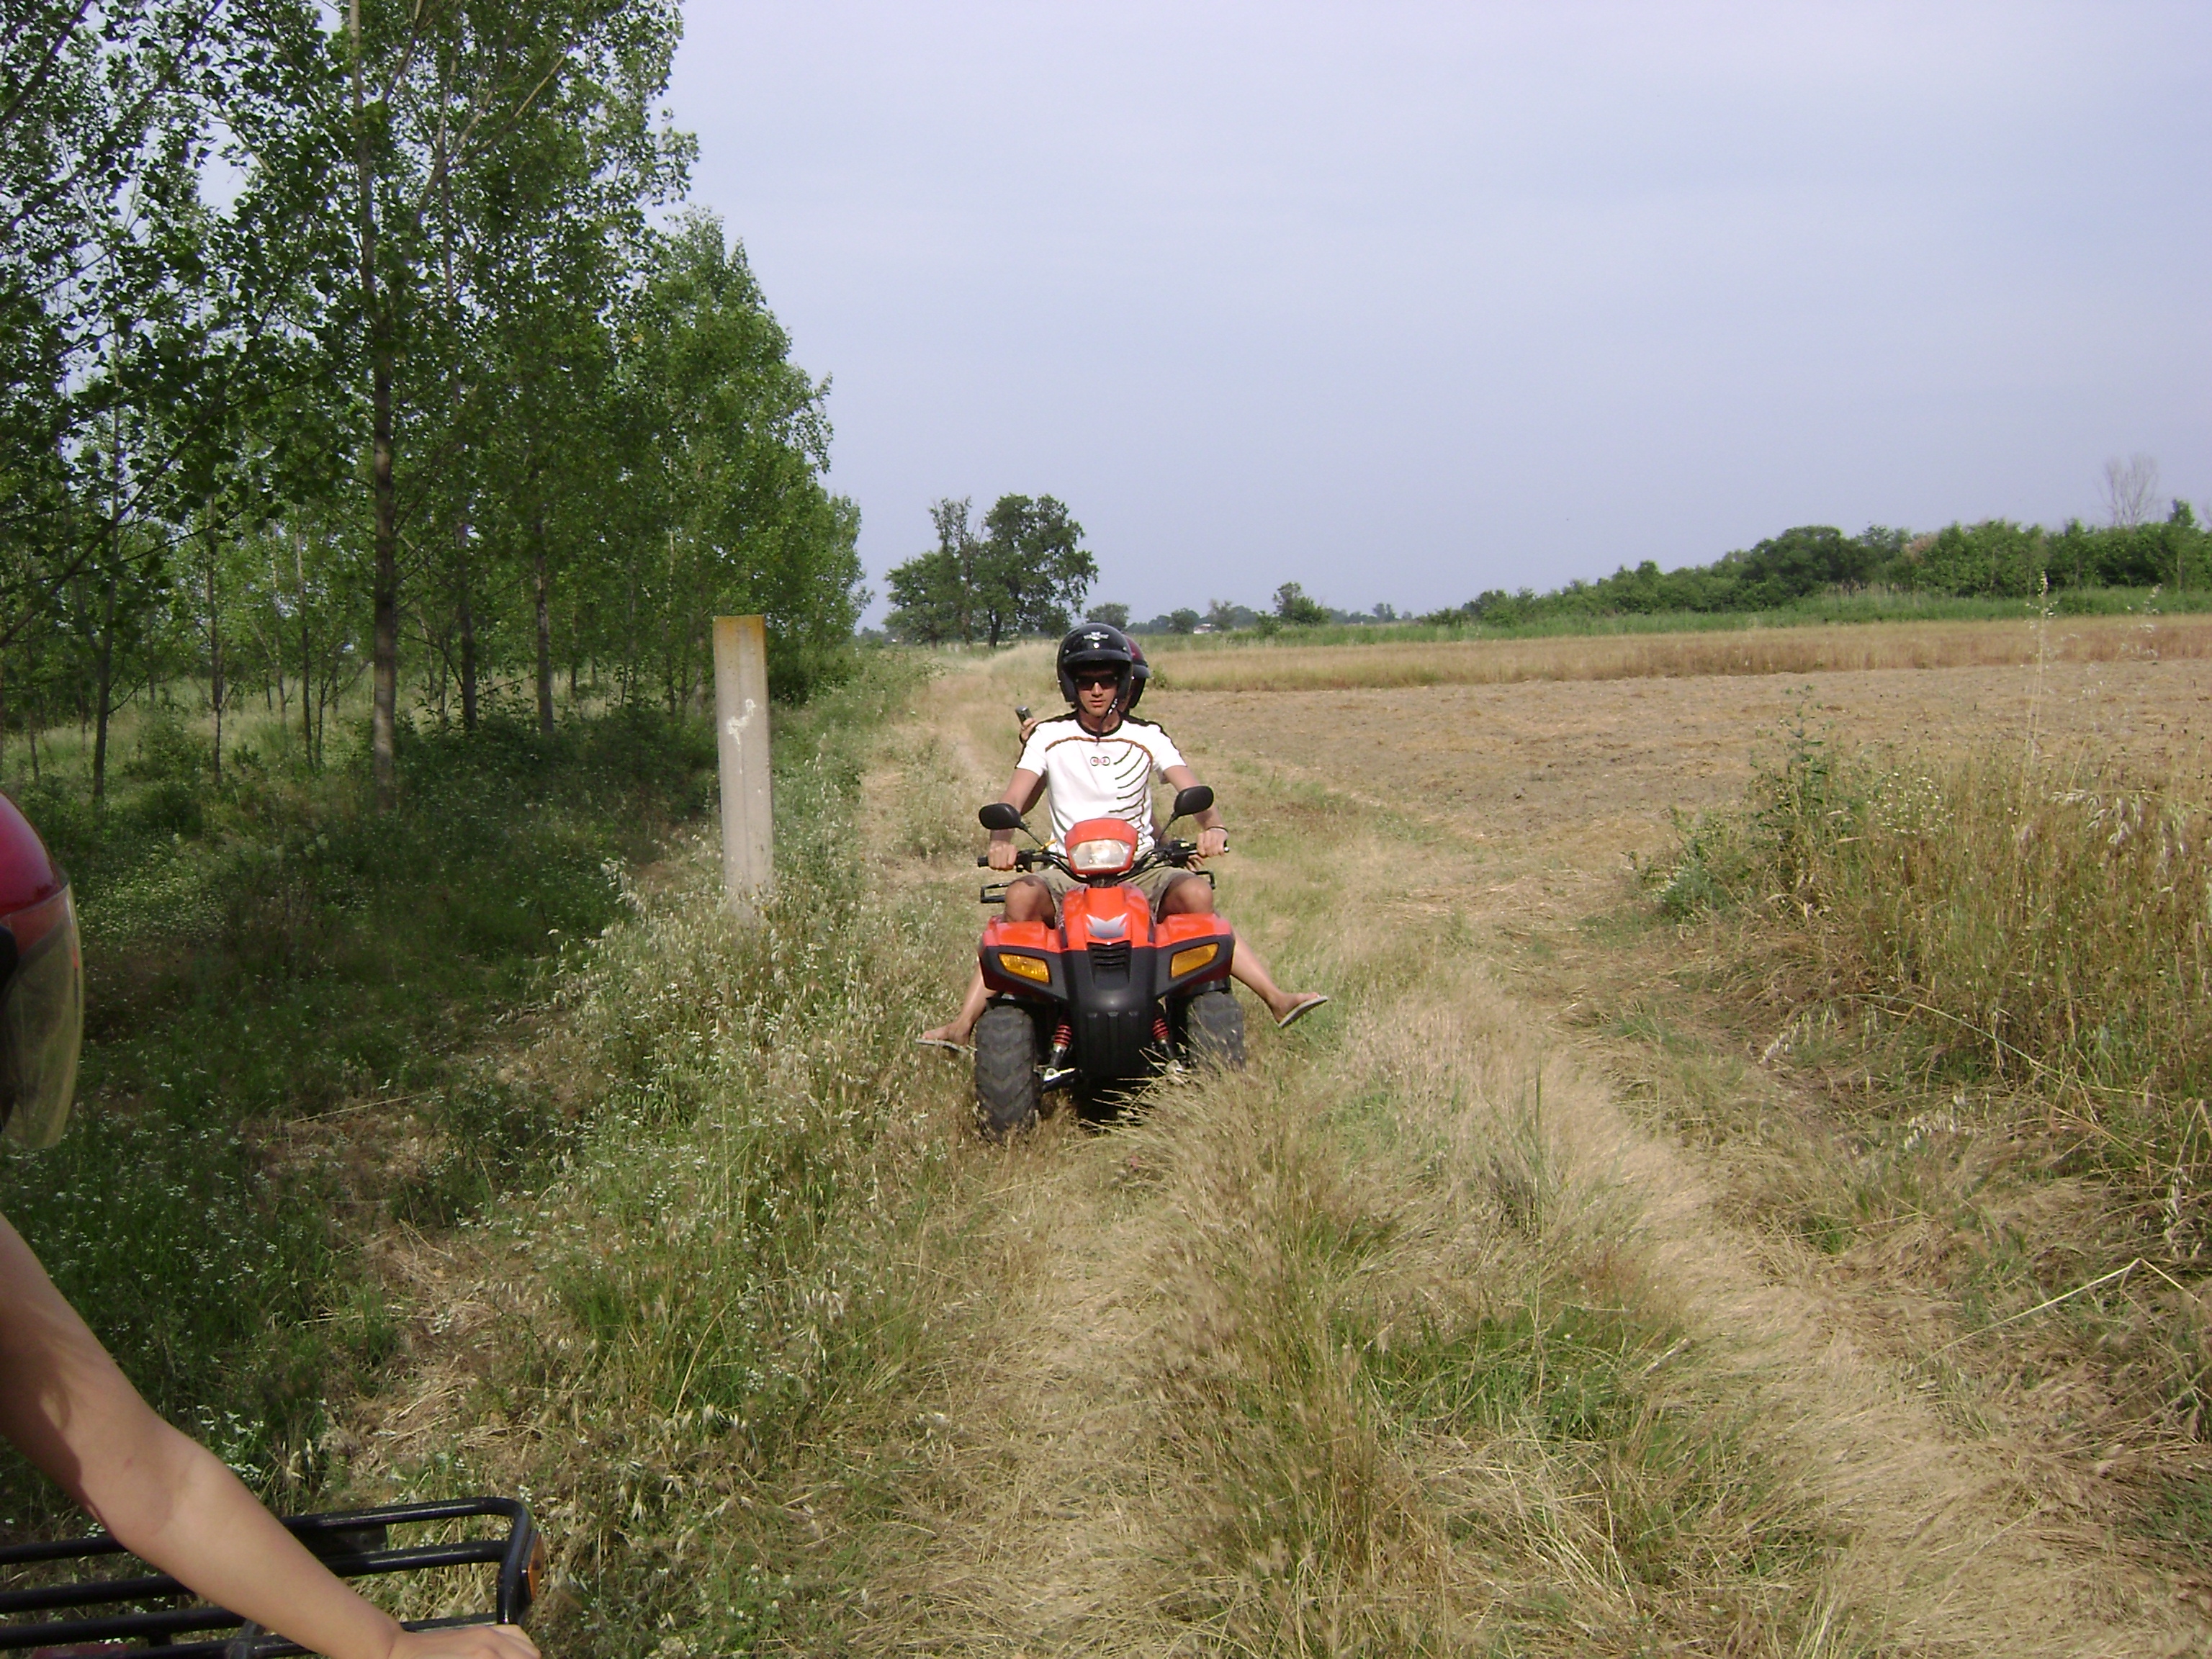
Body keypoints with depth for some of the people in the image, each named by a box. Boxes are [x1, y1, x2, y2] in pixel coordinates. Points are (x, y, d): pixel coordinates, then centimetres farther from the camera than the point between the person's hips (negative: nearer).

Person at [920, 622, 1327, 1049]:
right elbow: (1013, 800, -4)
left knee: (1197, 894, -28)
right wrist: (1001, 839, -28)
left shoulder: (1148, 738, 6)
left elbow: (1194, 792, -6)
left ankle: (1276, 999, -29)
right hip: (1067, 874, 0)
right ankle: (962, 1024, -32)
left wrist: (1213, 826, -30)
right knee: (1021, 896, -31)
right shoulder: (1049, 737, 6)